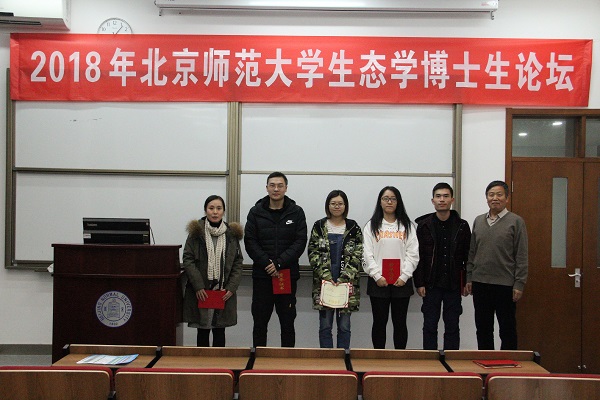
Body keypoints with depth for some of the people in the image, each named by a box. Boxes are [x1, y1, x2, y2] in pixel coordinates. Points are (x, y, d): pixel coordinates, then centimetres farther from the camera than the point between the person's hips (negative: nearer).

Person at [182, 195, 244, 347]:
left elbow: (238, 263, 5)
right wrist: (198, 286, -13)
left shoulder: (232, 233, 6)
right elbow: (188, 260, -4)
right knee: (203, 330, 6)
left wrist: (231, 288, -6)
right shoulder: (196, 232, 1)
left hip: (224, 293, 1)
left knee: (220, 331, 8)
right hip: (201, 292, -1)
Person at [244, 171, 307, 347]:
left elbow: (300, 242, -5)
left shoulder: (296, 212, 2)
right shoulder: (256, 212, 4)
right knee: (260, 322, 7)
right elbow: (250, 242, -2)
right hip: (261, 275, 1)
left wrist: (279, 263, -15)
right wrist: (267, 264, -14)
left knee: (287, 322, 7)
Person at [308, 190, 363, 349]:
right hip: (324, 282, 0)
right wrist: (326, 275, -11)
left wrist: (344, 278, -11)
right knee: (325, 325, 3)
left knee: (344, 326, 5)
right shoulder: (319, 226, 6)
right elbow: (313, 254, 0)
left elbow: (357, 257, -1)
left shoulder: (353, 228, 5)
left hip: (347, 283, 0)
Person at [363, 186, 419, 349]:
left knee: (400, 322, 5)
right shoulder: (371, 226, 7)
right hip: (378, 282, 0)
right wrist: (377, 276, -10)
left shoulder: (407, 226, 8)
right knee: (379, 322, 5)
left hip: (401, 282, 1)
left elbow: (413, 254, 2)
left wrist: (404, 276, -9)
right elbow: (367, 254, -1)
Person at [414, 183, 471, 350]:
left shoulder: (462, 226, 3)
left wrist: (468, 282, 0)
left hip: (454, 284, 1)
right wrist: (419, 283, -7)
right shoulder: (423, 225, 0)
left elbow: (468, 256, 5)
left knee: (452, 327, 7)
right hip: (431, 284, -1)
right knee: (430, 326, 5)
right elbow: (416, 256, -2)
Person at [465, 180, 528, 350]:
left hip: (505, 285, -5)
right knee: (483, 328, 11)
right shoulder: (478, 221, 11)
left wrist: (519, 284, -10)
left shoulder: (516, 221, -3)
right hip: (480, 283, 5)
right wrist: (469, 278, 9)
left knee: (507, 329, 5)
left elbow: (522, 256, -6)